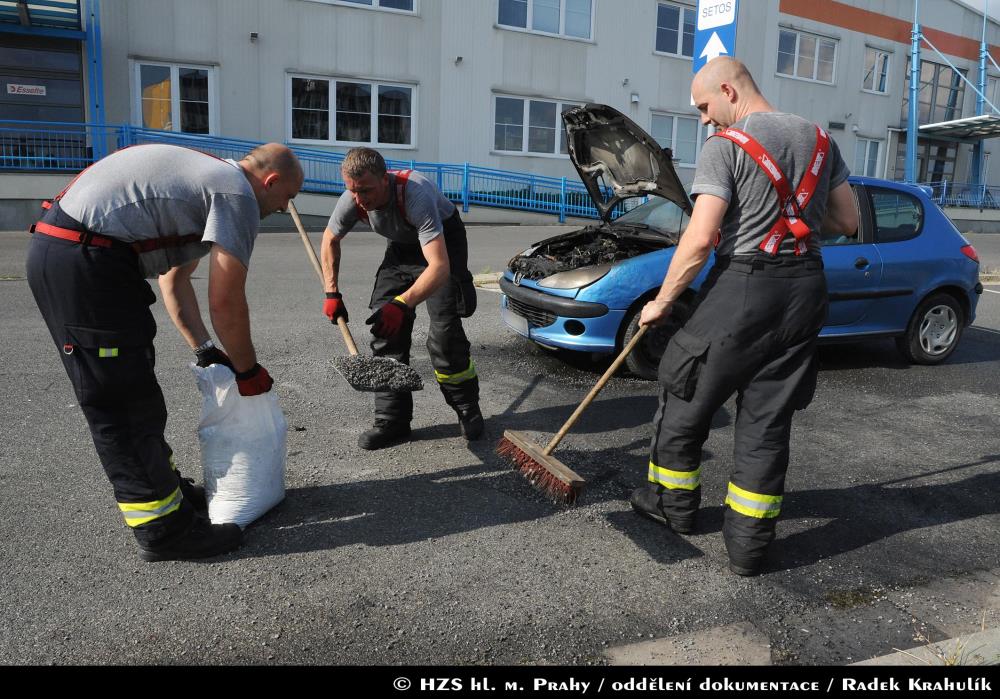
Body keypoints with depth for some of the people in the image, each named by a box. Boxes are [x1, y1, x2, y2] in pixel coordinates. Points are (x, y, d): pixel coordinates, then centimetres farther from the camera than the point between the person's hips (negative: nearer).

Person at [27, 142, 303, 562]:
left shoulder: (209, 177, 22)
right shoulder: (239, 196, -9)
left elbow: (174, 280, 24)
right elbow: (226, 303, -12)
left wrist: (204, 349, 20)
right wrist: (249, 370, 3)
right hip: (84, 263, -11)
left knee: (131, 390, 19)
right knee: (125, 403, -5)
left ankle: (165, 488, 33)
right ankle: (163, 529, 5)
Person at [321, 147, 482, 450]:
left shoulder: (415, 195, -41)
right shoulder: (353, 200, -22)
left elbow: (439, 267, -47)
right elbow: (330, 240, 1)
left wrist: (403, 304, -58)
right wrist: (332, 294, -5)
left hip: (443, 241, -5)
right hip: (401, 246, 6)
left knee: (445, 332, -15)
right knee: (386, 331, -4)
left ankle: (468, 409, 9)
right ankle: (392, 422, 4)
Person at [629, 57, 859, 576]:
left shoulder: (726, 146, -9)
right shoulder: (819, 140, 12)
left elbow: (699, 241, -17)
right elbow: (848, 222, 15)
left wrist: (661, 302, -7)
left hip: (742, 287, -6)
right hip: (806, 290, 7)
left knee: (686, 398, 13)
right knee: (768, 417, 11)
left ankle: (674, 504, 30)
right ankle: (748, 543, 16)